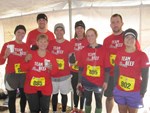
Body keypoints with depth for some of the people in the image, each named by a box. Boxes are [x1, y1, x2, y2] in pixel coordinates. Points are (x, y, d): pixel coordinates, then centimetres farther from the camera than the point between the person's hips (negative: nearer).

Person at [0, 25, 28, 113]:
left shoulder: (27, 46, 4)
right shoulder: (7, 45, -4)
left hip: (24, 75, 3)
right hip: (11, 75, -3)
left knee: (24, 95, 14)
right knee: (12, 97, 4)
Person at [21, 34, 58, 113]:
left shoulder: (51, 56, 1)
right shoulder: (31, 54, -3)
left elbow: (55, 72, 0)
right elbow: (23, 68, -1)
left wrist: (51, 68, -21)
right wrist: (26, 61, -19)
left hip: (46, 88, 1)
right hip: (31, 87, -1)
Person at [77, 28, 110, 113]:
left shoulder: (103, 49, -5)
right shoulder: (84, 50, 1)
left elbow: (107, 67, -3)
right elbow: (81, 67, 4)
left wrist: (106, 81, -7)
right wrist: (80, 81, 2)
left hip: (99, 82, -1)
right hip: (86, 81, 2)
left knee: (98, 101, 11)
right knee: (88, 101, 16)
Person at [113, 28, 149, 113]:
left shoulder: (142, 55, -10)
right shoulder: (119, 54, 1)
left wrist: (142, 93, -8)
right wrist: (115, 87, 8)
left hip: (134, 92, -3)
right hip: (119, 91, 3)